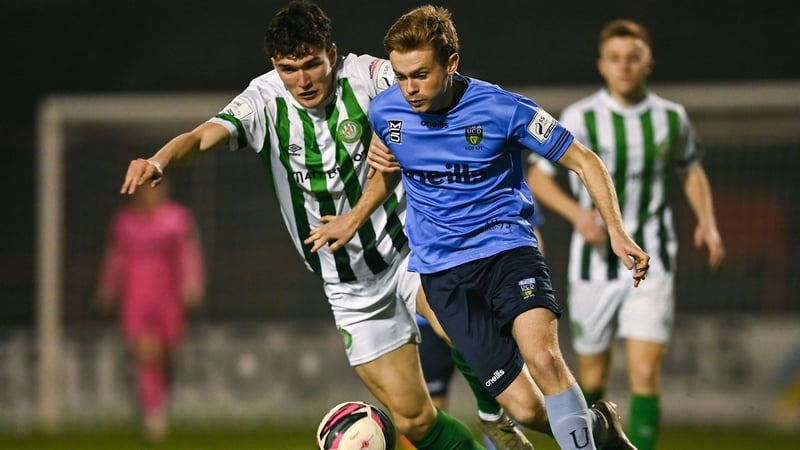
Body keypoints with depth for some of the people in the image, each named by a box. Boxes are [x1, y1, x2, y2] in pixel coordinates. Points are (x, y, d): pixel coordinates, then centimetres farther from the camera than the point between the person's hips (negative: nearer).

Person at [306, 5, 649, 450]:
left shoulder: (503, 109, -14)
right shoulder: (386, 111, -3)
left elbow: (584, 161, -5)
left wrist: (617, 231, -15)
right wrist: (354, 219, 14)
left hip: (507, 247, -3)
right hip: (442, 270, 3)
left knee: (542, 356, -32)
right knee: (524, 407, -8)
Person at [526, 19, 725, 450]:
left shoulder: (671, 118, 2)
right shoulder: (580, 118, -7)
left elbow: (690, 169, 20)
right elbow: (537, 177, -4)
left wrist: (707, 221, 5)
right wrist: (578, 213, -21)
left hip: (651, 261, 1)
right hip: (596, 263, -1)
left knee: (646, 373, -12)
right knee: (592, 374, 8)